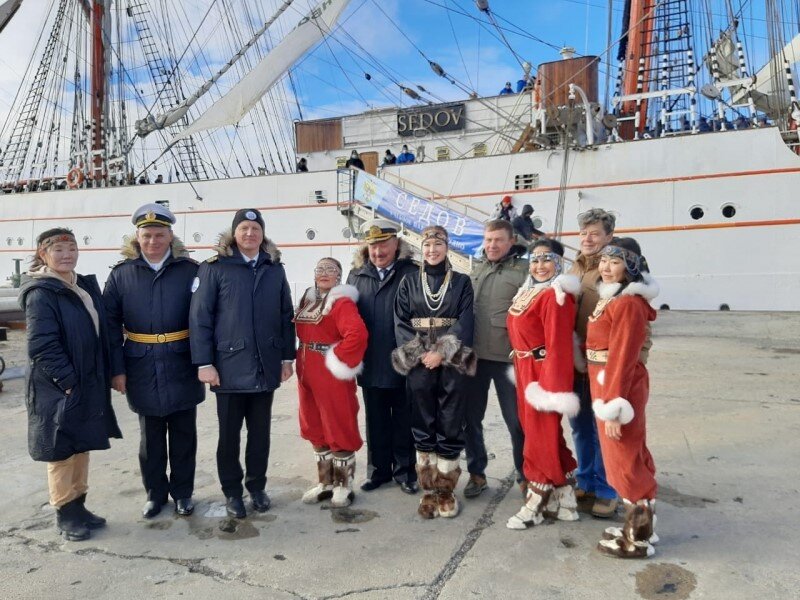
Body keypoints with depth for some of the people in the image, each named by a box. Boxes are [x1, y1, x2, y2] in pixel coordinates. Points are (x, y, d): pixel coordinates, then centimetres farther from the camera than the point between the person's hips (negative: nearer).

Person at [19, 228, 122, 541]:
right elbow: (42, 346, -19)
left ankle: (78, 506, 31)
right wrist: (67, 381, -20)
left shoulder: (87, 285, 9)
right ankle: (64, 513, 21)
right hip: (58, 389, -7)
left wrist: (107, 375, 8)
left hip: (89, 385, 7)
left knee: (82, 446, 17)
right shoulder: (40, 294, -13)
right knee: (61, 451, 6)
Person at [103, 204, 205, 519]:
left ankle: (182, 492, 28)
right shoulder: (121, 274, 1)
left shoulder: (190, 270, -3)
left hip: (182, 366, -1)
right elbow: (111, 325, 0)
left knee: (183, 434, 12)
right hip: (142, 369, 1)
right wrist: (116, 369, -5)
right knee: (150, 437, 15)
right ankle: (155, 493, 32)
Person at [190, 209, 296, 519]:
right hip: (230, 366, -3)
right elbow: (199, 317, -6)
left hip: (265, 366, 3)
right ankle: (232, 491, 27)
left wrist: (287, 357, 6)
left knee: (260, 431, 13)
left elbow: (286, 315, 9)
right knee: (229, 433, 10)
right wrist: (204, 363, -10)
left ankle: (257, 487, 30)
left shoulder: (275, 269, 7)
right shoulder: (214, 268, -3)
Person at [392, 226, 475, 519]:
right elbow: (400, 321, 3)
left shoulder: (461, 282, 6)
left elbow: (465, 322, -4)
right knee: (423, 427, 5)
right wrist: (419, 353, -10)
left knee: (450, 426, 1)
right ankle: (429, 491, 17)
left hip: (452, 361, -1)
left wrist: (441, 352, -14)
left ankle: (445, 491, 14)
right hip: (418, 362, 1)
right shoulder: (409, 282, 9)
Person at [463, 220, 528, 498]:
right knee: (470, 418, 11)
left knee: (517, 420, 6)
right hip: (474, 355, 5)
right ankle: (476, 472, 28)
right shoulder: (476, 269, 12)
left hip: (508, 357, -4)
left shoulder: (524, 270, -4)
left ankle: (525, 475, 24)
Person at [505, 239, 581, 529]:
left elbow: (559, 345, -22)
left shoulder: (554, 296, -16)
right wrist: (521, 371, 14)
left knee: (540, 438, 3)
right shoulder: (529, 291, 12)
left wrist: (552, 387, -24)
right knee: (549, 436, 17)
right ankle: (563, 499, 30)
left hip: (544, 372, -10)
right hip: (526, 372, 10)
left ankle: (536, 504, 18)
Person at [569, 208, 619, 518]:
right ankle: (585, 483, 34)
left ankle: (605, 491, 21)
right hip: (574, 359, 6)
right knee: (579, 425, 17)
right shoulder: (573, 269, 10)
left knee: (603, 427, 4)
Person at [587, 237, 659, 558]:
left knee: (624, 462, 0)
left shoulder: (628, 304, -20)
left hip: (620, 386, -10)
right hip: (610, 384, 10)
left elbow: (622, 358, -23)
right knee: (632, 457, 17)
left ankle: (638, 539, 14)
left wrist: (614, 407, -23)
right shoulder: (613, 298, 11)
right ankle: (639, 526, 31)